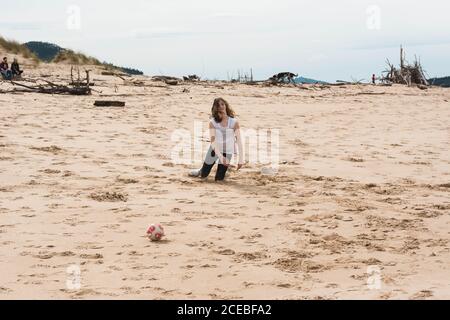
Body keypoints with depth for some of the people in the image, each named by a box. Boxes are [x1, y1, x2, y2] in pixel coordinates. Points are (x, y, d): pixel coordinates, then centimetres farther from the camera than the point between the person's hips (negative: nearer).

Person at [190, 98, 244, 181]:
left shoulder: (234, 122, -15)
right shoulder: (213, 123, -15)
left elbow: (239, 141, -14)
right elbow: (213, 141, -21)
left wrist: (241, 160, -17)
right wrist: (220, 156, -32)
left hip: (227, 152, 0)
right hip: (215, 149, 0)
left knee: (219, 179, 1)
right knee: (204, 175, 10)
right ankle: (200, 172, 46)